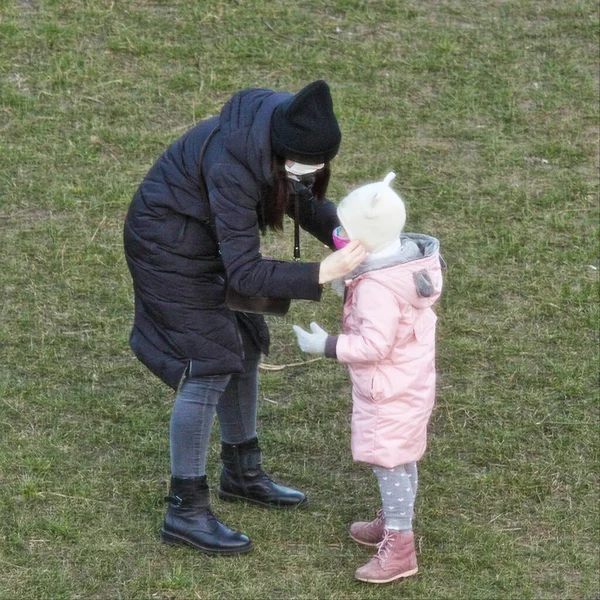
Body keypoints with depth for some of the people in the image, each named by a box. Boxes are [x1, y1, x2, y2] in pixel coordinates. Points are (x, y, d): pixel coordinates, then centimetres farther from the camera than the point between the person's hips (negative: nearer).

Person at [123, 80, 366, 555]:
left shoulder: (294, 130, -15)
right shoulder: (232, 167, -37)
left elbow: (308, 202, 1)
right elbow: (244, 272, -36)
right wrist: (320, 274, -42)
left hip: (209, 239, 9)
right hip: (170, 245, -9)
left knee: (245, 348, 15)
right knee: (209, 367, -9)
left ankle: (243, 473, 33)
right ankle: (185, 511, 0)